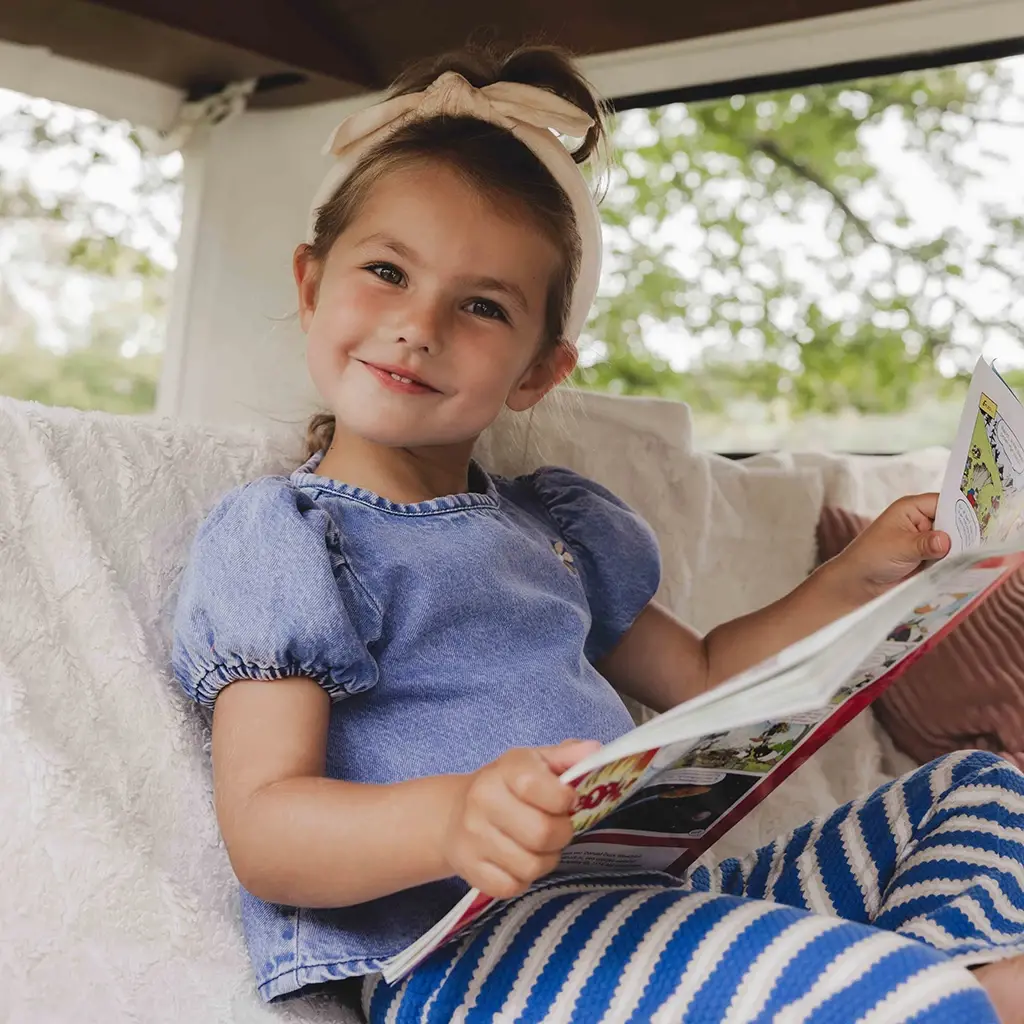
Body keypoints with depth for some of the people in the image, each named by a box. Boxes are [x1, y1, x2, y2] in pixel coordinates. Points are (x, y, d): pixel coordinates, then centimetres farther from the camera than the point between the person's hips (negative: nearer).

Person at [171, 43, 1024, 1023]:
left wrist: (852, 576, 17)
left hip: (650, 890, 9)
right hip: (454, 939, -9)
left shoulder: (549, 525, 21)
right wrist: (451, 820, -33)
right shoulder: (274, 535, -2)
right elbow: (261, 834, -13)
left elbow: (697, 676, 31)